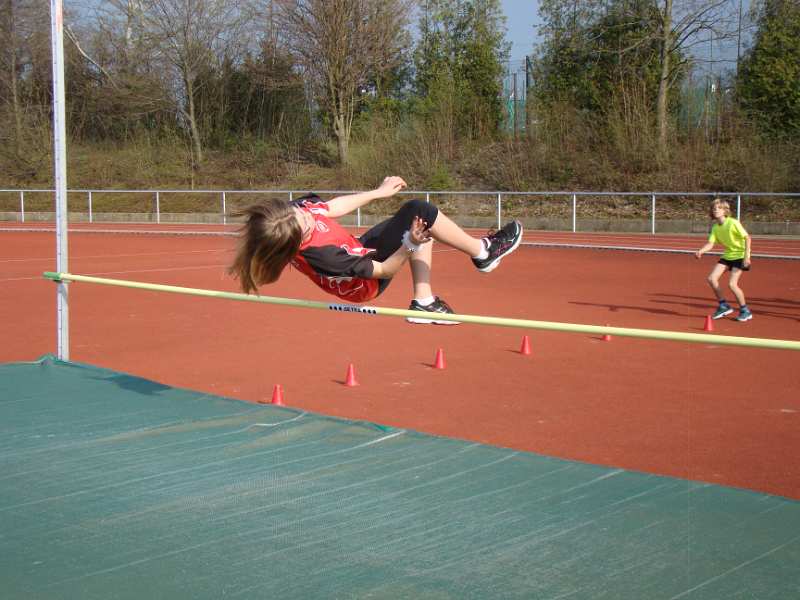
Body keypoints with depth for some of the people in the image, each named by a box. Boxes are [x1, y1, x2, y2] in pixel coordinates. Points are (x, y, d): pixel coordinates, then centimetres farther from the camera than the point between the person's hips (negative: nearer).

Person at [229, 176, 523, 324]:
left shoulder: (294, 210, -20)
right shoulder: (316, 255, -41)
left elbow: (331, 207, 2)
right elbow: (381, 270, -28)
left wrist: (378, 192, 9)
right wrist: (410, 245, -38)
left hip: (357, 252, 8)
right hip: (368, 283, -8)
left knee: (420, 224, 14)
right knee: (420, 212, -16)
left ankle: (424, 302, 15)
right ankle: (482, 252, 7)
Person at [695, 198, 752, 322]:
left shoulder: (733, 223, -20)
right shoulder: (715, 227, 0)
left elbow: (747, 238, -19)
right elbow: (710, 244, -5)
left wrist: (746, 256, -25)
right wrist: (701, 251, -25)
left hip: (739, 255, -7)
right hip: (727, 255, 7)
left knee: (732, 284, -18)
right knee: (711, 278, -5)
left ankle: (745, 311, 1)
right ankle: (724, 306, 11)